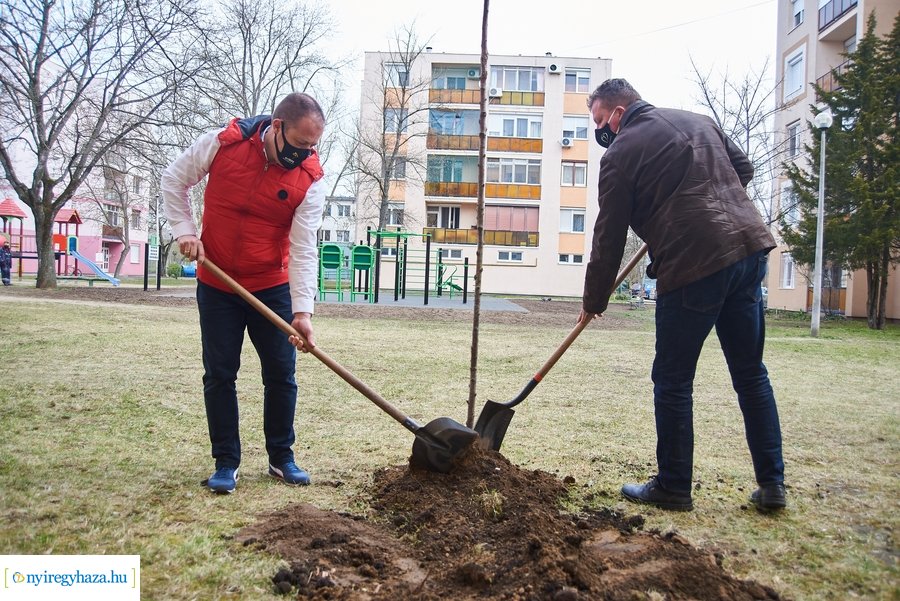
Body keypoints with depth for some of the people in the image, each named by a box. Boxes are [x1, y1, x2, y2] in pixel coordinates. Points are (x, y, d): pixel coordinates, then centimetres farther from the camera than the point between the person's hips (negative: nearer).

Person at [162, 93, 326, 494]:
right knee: (219, 375, 4)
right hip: (216, 285, 0)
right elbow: (174, 180, 3)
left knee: (281, 374, 5)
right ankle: (226, 462, 16)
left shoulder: (310, 179, -13)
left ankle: (281, 457, 22)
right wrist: (185, 231, -8)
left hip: (272, 288, 0)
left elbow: (304, 250, -17)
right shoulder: (222, 143, -13)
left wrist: (302, 309, -25)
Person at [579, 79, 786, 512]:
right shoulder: (697, 121, 18)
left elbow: (609, 238, -1)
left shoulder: (621, 153, -2)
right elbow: (743, 167, 24)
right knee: (750, 373, 14)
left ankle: (673, 487, 16)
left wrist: (593, 302, 9)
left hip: (692, 263, -7)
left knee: (673, 380, 6)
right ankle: (771, 483, 21)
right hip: (749, 246, 7)